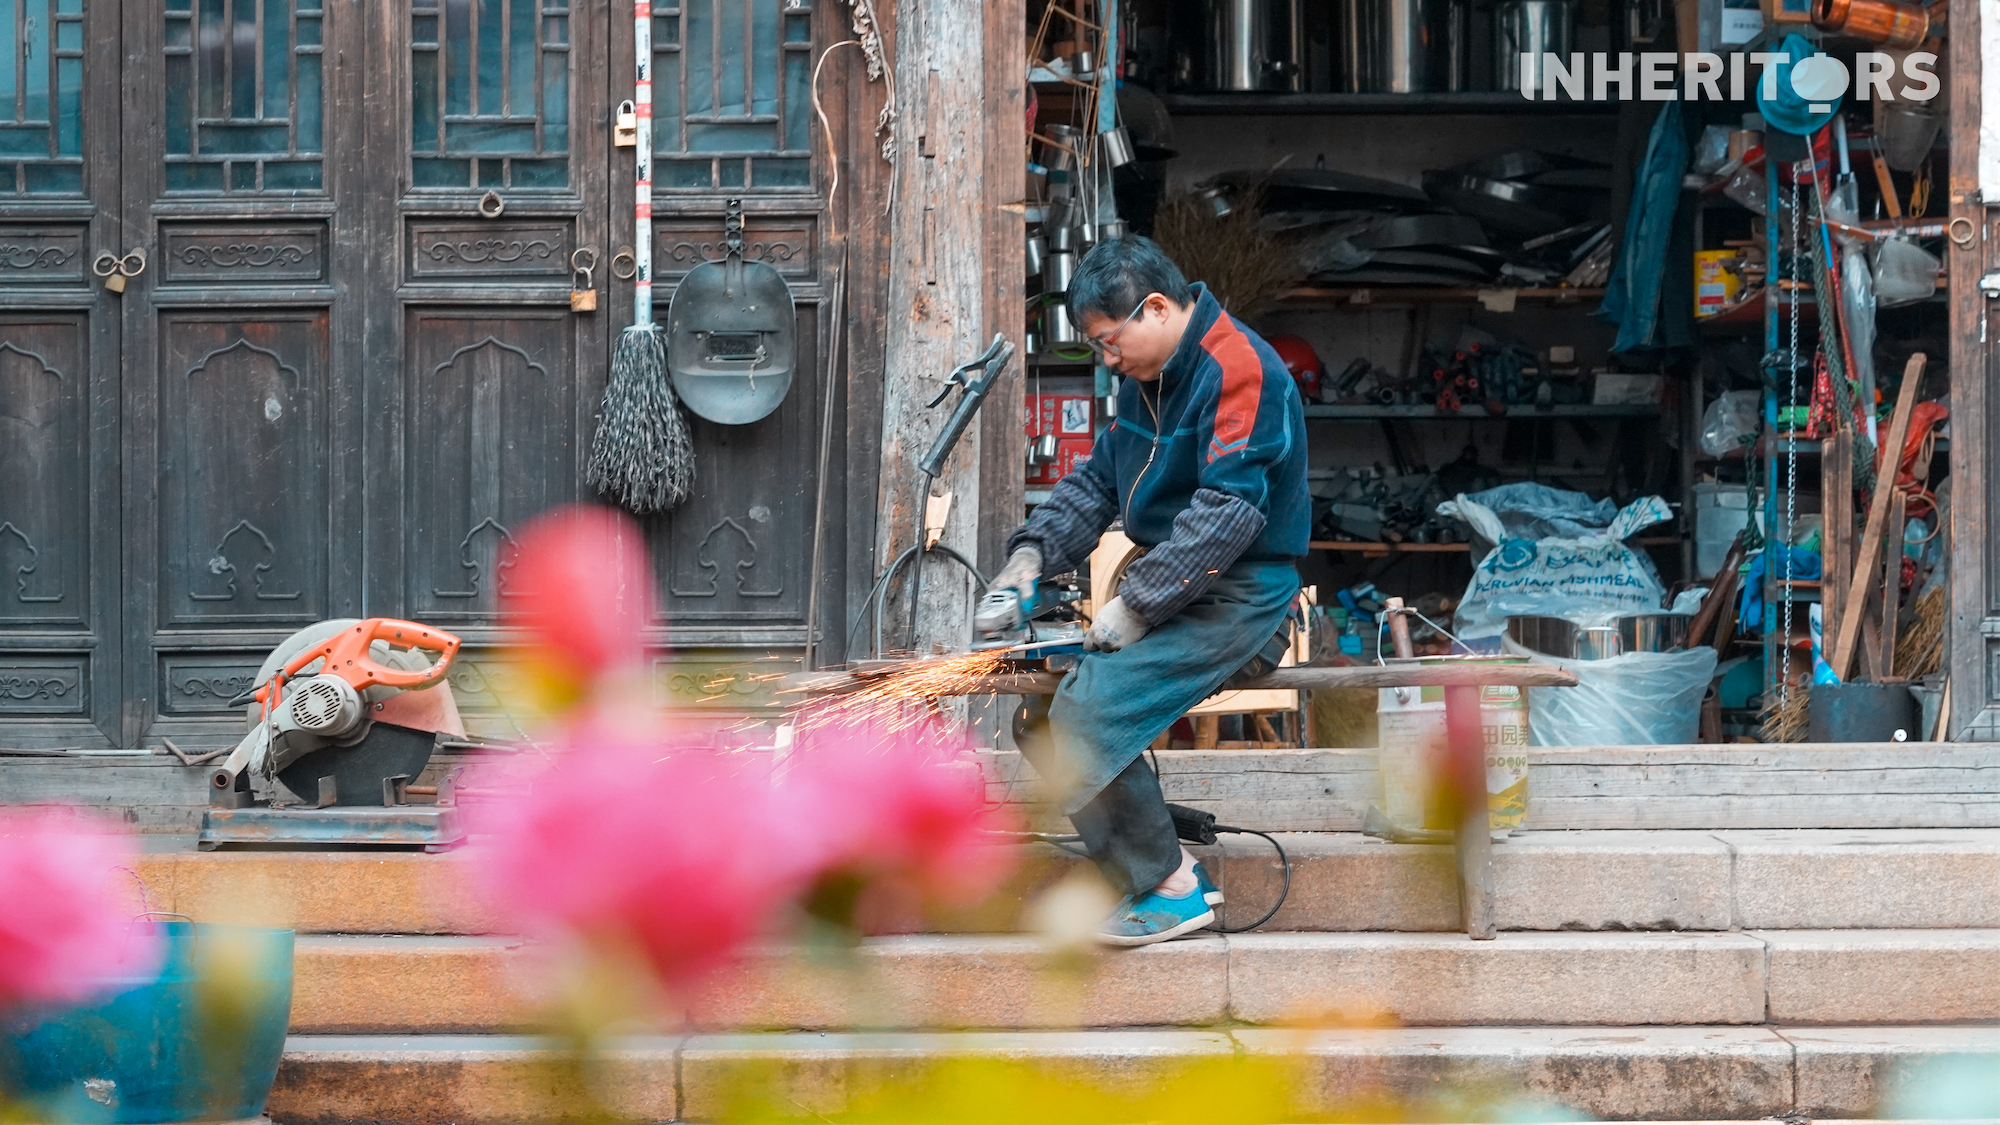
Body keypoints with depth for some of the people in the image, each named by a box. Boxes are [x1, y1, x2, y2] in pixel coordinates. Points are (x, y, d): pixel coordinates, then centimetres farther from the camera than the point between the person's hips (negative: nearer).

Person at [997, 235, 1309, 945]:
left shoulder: (1237, 372, -17)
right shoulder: (1148, 379, 13)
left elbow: (1228, 510, -25)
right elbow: (1097, 479, 22)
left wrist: (1135, 606, -24)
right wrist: (1033, 551, 4)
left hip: (1237, 602, -10)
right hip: (1172, 592, 10)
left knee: (1085, 718, -24)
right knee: (1038, 717, -1)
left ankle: (1171, 889, -12)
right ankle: (1152, 867, 1)